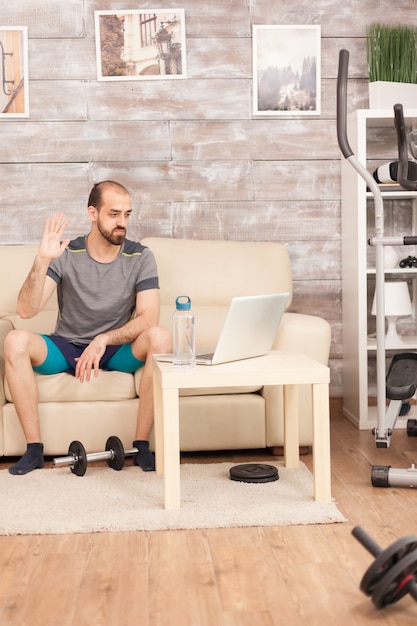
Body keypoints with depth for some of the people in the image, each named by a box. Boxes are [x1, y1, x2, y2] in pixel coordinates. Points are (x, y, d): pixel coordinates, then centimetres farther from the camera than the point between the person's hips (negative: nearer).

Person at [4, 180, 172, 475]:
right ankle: (34, 448, -19)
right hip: (66, 348, 0)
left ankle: (142, 445, -21)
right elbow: (26, 310, -19)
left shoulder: (140, 257, -7)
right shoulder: (65, 254, -9)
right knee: (16, 340, -28)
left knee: (160, 337, -30)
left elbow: (149, 317, -16)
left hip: (118, 350, 0)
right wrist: (43, 260, -33)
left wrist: (103, 340, -29)